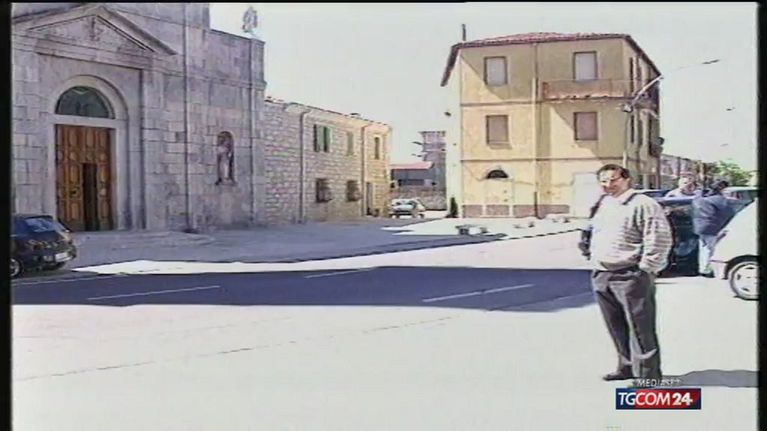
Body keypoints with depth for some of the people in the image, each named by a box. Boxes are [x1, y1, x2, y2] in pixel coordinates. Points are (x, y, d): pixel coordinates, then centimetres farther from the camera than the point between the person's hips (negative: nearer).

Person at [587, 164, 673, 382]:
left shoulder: (642, 205, -10)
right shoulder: (602, 206, 17)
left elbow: (659, 239, -15)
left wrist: (645, 268, -16)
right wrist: (594, 258, 19)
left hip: (630, 276, -8)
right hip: (601, 276, 8)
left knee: (640, 327, -5)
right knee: (616, 327, 14)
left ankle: (647, 373, 0)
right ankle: (627, 366, 26)